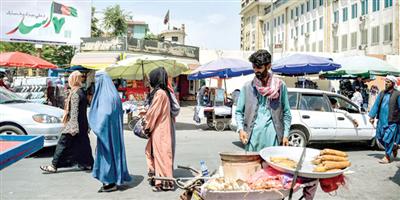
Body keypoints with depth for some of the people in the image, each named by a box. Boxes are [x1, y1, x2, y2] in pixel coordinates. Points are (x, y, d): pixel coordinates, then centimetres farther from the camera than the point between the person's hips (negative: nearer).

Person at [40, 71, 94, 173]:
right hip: (82, 125, 9)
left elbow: (74, 111, -21)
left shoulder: (75, 93, -16)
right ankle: (88, 164, 20)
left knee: (63, 143, -3)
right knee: (82, 143, 13)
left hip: (74, 123, -9)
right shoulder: (80, 91, 11)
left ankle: (54, 166, 3)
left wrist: (73, 127, -23)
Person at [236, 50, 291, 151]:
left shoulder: (280, 85, 6)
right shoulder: (247, 87, 7)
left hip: (273, 134, 0)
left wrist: (285, 135, 0)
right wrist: (241, 129, -7)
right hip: (252, 134, 1)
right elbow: (239, 111, 9)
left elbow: (286, 113, 8)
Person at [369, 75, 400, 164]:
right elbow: (376, 104, 12)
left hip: (392, 121, -6)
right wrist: (372, 116, 10)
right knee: (379, 137, 11)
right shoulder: (382, 93, 9)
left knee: (388, 138, -2)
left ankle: (387, 157, 12)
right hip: (381, 120, 6)